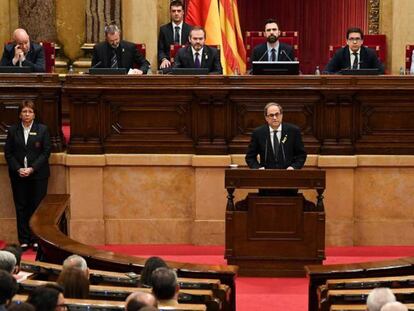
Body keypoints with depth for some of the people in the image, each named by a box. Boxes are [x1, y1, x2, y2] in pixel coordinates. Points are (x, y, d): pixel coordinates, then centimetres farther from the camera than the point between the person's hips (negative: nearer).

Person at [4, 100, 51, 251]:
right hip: (18, 175, 2)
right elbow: (8, 153, 4)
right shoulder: (13, 130, 6)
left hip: (38, 175, -2)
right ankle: (24, 240, 8)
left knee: (37, 206, 0)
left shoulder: (42, 129, 2)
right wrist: (18, 169, -10)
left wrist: (32, 169, -12)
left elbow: (46, 152, -2)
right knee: (21, 207, 3)